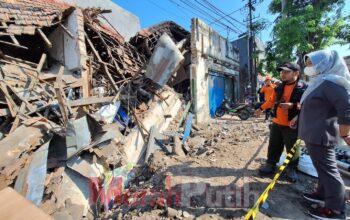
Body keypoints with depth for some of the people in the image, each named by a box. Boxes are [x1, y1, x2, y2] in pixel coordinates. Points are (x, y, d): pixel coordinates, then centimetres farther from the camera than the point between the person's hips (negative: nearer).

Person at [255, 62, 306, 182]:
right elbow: (271, 100, 22)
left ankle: (291, 169, 27)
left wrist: (293, 105, -29)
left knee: (292, 149, 9)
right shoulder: (279, 88, 9)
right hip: (276, 123, 5)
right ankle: (270, 165, 26)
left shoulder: (302, 89, -8)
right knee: (273, 146, 13)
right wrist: (261, 108, 29)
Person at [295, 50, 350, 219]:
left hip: (321, 136, -10)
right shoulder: (319, 82, 14)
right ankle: (322, 194, 36)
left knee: (328, 171, 1)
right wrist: (299, 117, 26)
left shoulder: (331, 82, -17)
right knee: (323, 168, 21)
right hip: (314, 134, 10)